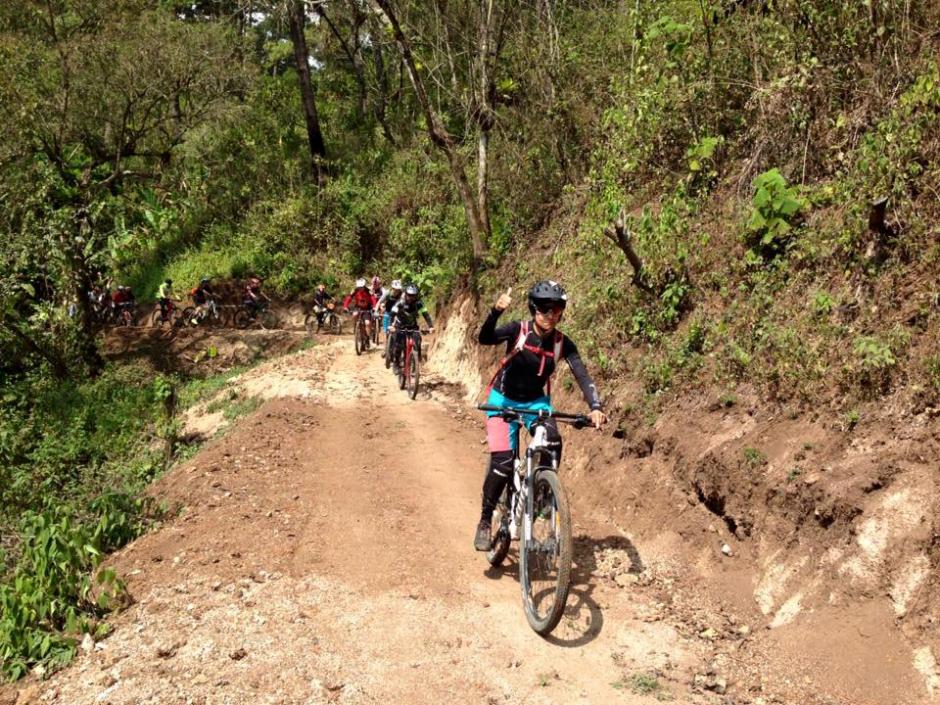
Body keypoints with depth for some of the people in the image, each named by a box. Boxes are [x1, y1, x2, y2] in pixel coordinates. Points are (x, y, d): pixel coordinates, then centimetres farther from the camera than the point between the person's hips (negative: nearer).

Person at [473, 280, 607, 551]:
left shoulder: (563, 343, -12)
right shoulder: (518, 330, -19)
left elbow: (582, 376, -20)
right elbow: (485, 339, -35)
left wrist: (595, 407, -38)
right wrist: (496, 311, -54)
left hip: (536, 402, 3)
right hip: (504, 400, -2)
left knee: (553, 444, -28)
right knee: (503, 461, -18)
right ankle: (485, 522, 0)